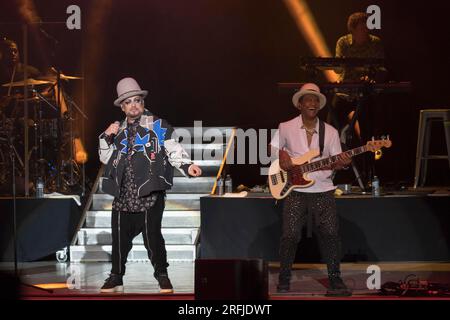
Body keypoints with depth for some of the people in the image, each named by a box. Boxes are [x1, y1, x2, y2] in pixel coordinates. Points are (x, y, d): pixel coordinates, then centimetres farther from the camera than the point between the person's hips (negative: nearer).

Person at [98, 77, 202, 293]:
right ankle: (116, 278, 19)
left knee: (152, 235, -6)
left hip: (149, 194, -4)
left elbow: (173, 150, -4)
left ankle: (162, 275, 10)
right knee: (120, 237, 6)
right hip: (124, 195, 4)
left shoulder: (157, 125, 3)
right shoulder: (119, 131, 17)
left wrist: (186, 166, -20)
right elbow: (106, 158, 21)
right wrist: (107, 137, 5)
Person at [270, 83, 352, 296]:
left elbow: (335, 162, 7)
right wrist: (282, 155, -6)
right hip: (295, 191, -1)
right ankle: (284, 280, 9)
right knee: (290, 235, -6)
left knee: (330, 234, -6)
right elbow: (272, 148, 15)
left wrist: (341, 163, -16)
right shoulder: (286, 128, 4)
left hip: (323, 191, 1)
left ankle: (335, 280, 1)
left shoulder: (330, 132, 7)